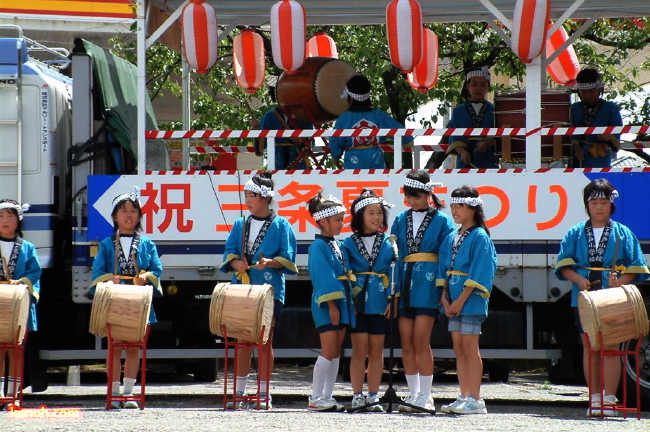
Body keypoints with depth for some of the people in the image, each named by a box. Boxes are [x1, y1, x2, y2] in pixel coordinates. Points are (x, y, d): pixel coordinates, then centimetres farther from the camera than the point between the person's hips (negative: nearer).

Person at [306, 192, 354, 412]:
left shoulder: (339, 246, 16)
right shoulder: (318, 247, -10)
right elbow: (323, 277, -16)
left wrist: (349, 302, 14)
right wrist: (331, 304, -20)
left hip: (342, 302, 9)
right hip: (326, 303, -9)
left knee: (336, 352, 8)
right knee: (328, 351, -11)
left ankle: (327, 396, 11)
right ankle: (315, 398, -8)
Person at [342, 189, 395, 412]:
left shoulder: (388, 243, 5)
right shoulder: (349, 244, 4)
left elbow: (393, 272, 3)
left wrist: (392, 299, -7)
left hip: (380, 302, 1)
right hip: (357, 301, -1)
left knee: (376, 350, 5)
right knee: (359, 349, -2)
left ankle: (373, 396, 10)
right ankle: (357, 396, 3)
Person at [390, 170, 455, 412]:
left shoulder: (441, 220, 1)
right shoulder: (401, 220, 13)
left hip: (427, 285, -5)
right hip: (405, 285, 5)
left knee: (420, 340, -10)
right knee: (407, 343, 3)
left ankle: (426, 397, -4)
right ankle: (414, 394, 10)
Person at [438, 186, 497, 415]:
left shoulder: (479, 237, -7)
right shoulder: (451, 238, 15)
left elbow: (478, 273, -14)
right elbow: (443, 270, 15)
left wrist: (461, 300, -17)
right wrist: (445, 299, 2)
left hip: (471, 300, -7)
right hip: (454, 301, 7)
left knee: (470, 348, -7)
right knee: (459, 349, 7)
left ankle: (476, 400, -6)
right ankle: (464, 397, 10)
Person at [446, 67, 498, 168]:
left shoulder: (494, 111, 9)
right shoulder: (458, 111, 12)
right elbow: (454, 137, 5)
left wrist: (486, 143, -20)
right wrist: (462, 152, -14)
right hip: (466, 163, 1)